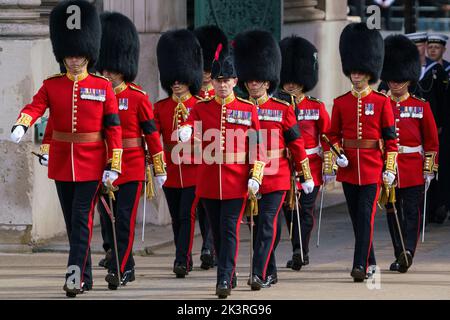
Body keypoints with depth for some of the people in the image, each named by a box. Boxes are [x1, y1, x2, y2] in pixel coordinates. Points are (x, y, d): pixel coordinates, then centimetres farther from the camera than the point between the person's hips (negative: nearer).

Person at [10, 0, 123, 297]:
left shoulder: (103, 86, -2)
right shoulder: (52, 85, 4)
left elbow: (114, 127, -3)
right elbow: (35, 106, -13)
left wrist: (113, 165, -9)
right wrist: (21, 126, -35)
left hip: (91, 164, -3)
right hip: (61, 162, 3)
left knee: (82, 219, -11)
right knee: (72, 222, 9)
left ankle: (75, 276, -15)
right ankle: (85, 278, 18)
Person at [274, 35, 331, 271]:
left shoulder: (317, 107, 1)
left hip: (310, 167, -2)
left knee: (305, 210, -6)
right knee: (289, 211, 5)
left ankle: (299, 252, -9)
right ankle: (300, 253, 15)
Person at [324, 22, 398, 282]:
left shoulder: (382, 102, -1)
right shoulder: (341, 103, 6)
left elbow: (391, 138, 0)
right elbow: (333, 136, 10)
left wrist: (390, 168, -5)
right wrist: (335, 157, -5)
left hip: (372, 168, -3)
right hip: (348, 168, 3)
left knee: (366, 216, -10)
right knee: (357, 218, 9)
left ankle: (361, 266, -14)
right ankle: (370, 262, 22)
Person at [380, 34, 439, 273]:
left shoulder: (421, 106, 4)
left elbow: (432, 141, 6)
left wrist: (429, 170, 0)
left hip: (413, 170, -2)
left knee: (412, 212, -9)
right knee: (393, 213, 6)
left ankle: (408, 251, -18)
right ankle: (401, 255, 13)